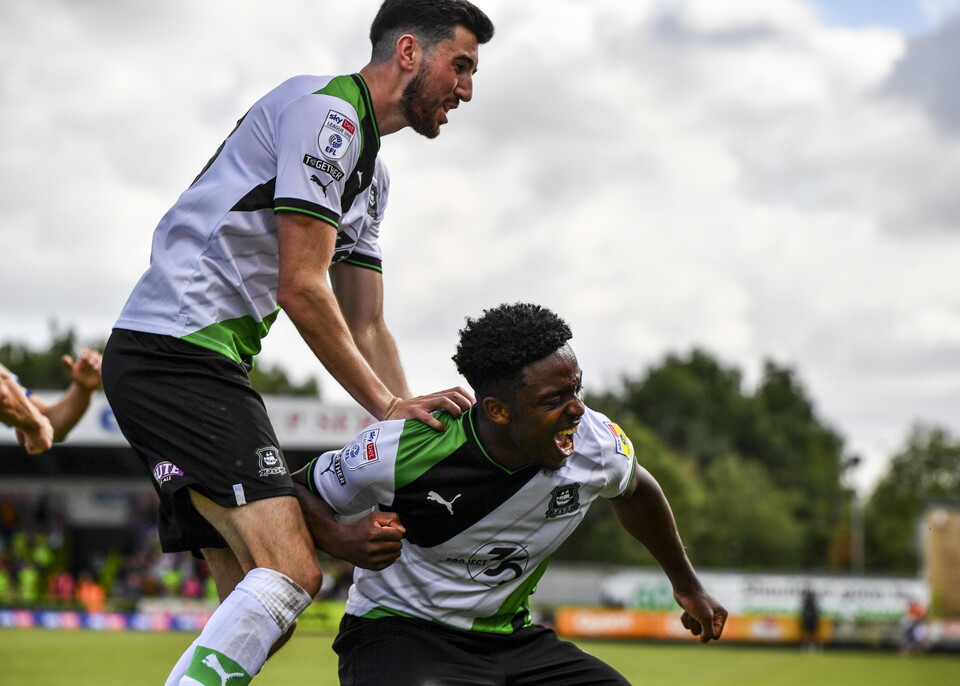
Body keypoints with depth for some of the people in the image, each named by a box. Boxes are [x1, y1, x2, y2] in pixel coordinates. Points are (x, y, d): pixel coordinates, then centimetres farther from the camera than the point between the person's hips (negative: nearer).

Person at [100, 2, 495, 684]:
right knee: (291, 574, -21)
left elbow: (366, 328, 21)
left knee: (264, 609, 7)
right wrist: (390, 408, -10)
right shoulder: (326, 112, -9)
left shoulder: (372, 175, 23)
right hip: (180, 351, -11)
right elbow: (300, 288, -15)